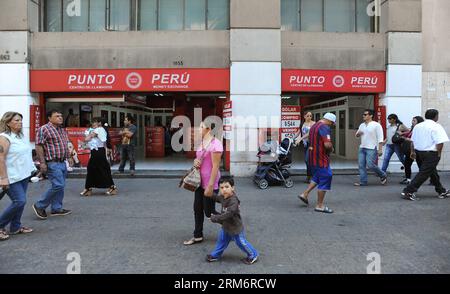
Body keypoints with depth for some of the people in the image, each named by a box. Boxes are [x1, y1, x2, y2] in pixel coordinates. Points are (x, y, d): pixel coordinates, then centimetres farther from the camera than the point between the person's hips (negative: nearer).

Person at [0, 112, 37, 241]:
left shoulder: (20, 136, 11)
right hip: (12, 177, -8)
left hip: (23, 175, 8)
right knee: (19, 201, -11)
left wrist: (32, 169, 19)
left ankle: (15, 227, 21)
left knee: (20, 201, 11)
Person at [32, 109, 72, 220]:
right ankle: (40, 206, 3)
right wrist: (42, 162, -18)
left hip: (62, 163, 9)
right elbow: (38, 146, -14)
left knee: (60, 186, 12)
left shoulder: (62, 130, 16)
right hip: (52, 163, -9)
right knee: (58, 185, -13)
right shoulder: (44, 129, -10)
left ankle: (56, 208, 21)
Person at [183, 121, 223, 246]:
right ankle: (198, 236, 27)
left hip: (210, 183, -9)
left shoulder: (215, 144, -18)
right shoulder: (202, 143, 10)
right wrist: (195, 161, -1)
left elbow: (215, 166, -21)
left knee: (209, 211, 3)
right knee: (197, 209, 13)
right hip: (200, 181, 9)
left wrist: (210, 186, -22)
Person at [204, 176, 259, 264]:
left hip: (235, 228, -8)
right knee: (221, 240, 19)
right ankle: (215, 255, 38)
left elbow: (228, 214, -38)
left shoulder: (233, 201, -32)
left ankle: (253, 255, 28)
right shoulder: (223, 197, -4)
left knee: (241, 242, 8)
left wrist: (215, 218, -32)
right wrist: (210, 195, 6)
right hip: (226, 226, 8)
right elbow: (217, 198, 21)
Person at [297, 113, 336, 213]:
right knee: (325, 179, 0)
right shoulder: (325, 127, -17)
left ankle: (305, 194, 21)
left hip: (312, 157, 9)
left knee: (317, 177, 24)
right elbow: (327, 144, -28)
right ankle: (319, 205, 5)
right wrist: (331, 149, -6)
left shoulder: (313, 126, 14)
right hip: (321, 158, -9)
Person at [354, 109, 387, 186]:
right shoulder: (362, 125, 14)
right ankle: (363, 181, 10)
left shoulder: (376, 125, -6)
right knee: (361, 165, 3)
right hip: (362, 148, 7)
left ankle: (383, 176, 12)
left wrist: (380, 149, -16)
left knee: (370, 165, -12)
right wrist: (358, 133, 0)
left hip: (371, 149, -7)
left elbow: (380, 138, -10)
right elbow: (357, 135, 25)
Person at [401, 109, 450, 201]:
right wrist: (438, 154, -8)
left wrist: (413, 152, 19)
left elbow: (413, 141, 14)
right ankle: (408, 191, -10)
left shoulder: (418, 126, 10)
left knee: (433, 172, 20)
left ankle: (442, 191, 33)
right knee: (423, 173, -5)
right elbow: (440, 142, -19)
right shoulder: (436, 126, -12)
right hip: (431, 154, -8)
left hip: (418, 152, 8)